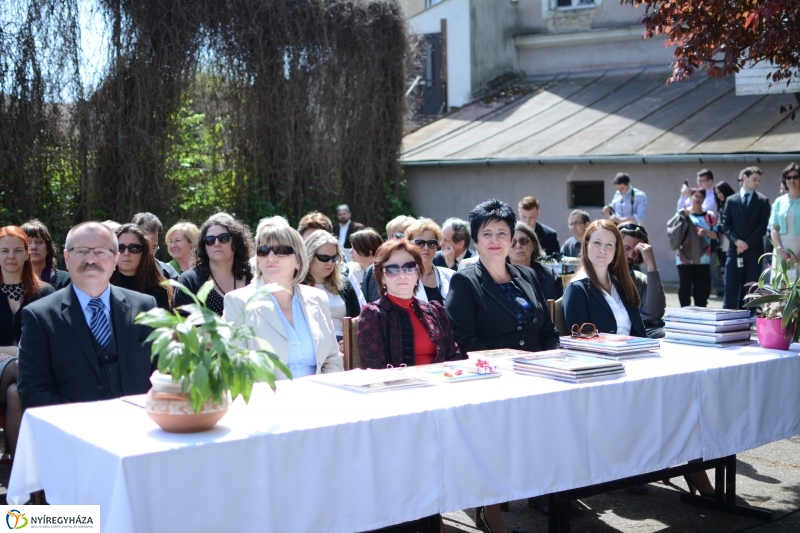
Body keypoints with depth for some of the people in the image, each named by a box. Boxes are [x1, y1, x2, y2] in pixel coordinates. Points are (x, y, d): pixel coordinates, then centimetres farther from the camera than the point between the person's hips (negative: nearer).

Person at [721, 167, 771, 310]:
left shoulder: (763, 201, 7)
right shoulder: (731, 200, 10)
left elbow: (763, 225, -1)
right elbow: (726, 224, 4)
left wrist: (748, 243, -10)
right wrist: (736, 241, -12)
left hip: (754, 250, 0)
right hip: (734, 250, 1)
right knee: (731, 288, -2)